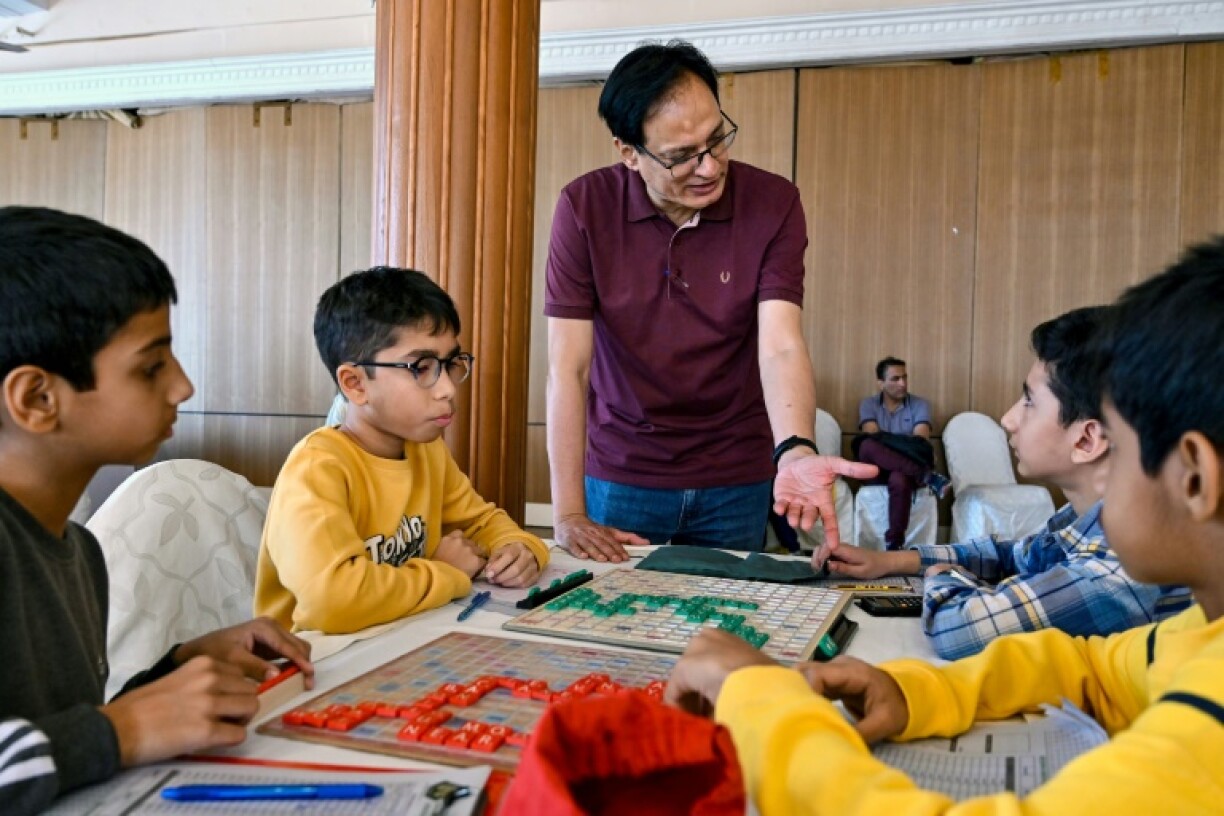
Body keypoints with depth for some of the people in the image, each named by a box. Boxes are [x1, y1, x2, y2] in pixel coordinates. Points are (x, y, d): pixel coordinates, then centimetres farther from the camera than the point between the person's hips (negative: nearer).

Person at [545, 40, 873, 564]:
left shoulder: (773, 203, -11)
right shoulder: (585, 208, -13)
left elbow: (781, 348, -20)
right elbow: (568, 367, -16)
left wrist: (795, 451, -40)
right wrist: (568, 515, -20)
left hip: (735, 481, 1)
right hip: (620, 475, 0)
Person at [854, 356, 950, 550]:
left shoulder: (920, 404, 8)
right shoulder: (868, 404, 8)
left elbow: (921, 440, -8)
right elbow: (872, 436, -9)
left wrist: (888, 441, -24)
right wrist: (904, 444, -22)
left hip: (905, 469, -1)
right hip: (878, 471, 1)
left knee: (899, 480, -41)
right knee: (866, 445, -35)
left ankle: (894, 544, -37)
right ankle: (927, 476, -35)